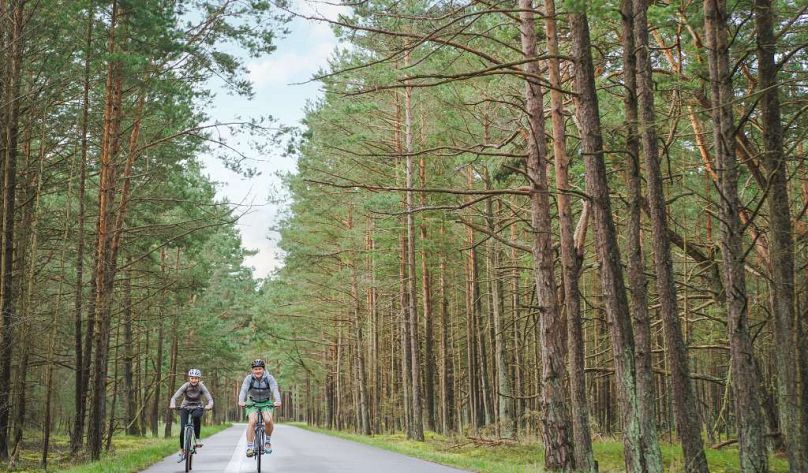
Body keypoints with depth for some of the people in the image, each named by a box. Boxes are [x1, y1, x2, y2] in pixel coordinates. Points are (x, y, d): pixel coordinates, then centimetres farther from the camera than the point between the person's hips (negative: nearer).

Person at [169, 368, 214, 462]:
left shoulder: (201, 387, -18)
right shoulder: (185, 386, -18)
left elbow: (210, 399, -24)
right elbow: (174, 397, -25)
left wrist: (209, 405, -47)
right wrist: (172, 404, -47)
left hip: (197, 407, -1)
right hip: (185, 407, 1)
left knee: (196, 416, -37)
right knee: (183, 429, -15)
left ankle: (197, 439, -23)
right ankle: (182, 451, 3)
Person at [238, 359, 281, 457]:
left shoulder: (269, 378, -16)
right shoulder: (249, 378, -15)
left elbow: (275, 390, -29)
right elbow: (243, 390, -29)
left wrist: (278, 401, -49)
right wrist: (241, 401, -49)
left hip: (266, 403, 0)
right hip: (252, 403, 0)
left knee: (268, 420, -25)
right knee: (252, 422, -24)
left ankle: (268, 441, 0)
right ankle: (249, 447, -20)